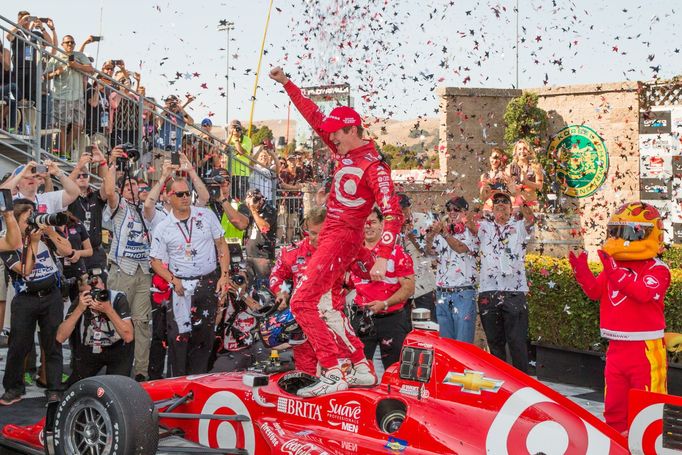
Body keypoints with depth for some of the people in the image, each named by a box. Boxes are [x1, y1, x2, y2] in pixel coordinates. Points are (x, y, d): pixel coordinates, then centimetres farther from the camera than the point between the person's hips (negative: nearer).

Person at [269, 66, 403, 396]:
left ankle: (334, 372, -16)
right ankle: (360, 369, 18)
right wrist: (286, 83, 18)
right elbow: (315, 116, 18)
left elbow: (392, 214, -23)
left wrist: (382, 257, -32)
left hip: (343, 237, -9)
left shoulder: (373, 167, -16)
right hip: (331, 234, 9)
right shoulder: (345, 152, 8)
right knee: (324, 305, 13)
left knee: (302, 302, -16)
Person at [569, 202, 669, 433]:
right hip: (616, 348, 7)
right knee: (614, 404, 16)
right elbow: (595, 291, 5)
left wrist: (615, 271, -32)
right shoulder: (612, 266, 10)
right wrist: (582, 271, -11)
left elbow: (642, 292, -27)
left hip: (645, 349, -6)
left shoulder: (657, 269, -10)